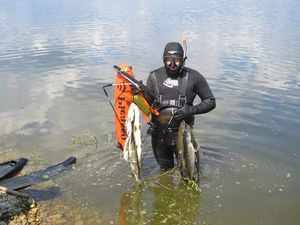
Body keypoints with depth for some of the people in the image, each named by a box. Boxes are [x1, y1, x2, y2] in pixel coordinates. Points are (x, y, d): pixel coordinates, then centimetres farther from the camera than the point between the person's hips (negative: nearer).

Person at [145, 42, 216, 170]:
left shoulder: (193, 77, -5)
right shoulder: (155, 76, 2)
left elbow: (210, 101, -2)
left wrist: (192, 110, -18)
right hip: (159, 133, 3)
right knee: (165, 169, 21)